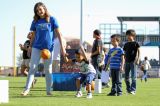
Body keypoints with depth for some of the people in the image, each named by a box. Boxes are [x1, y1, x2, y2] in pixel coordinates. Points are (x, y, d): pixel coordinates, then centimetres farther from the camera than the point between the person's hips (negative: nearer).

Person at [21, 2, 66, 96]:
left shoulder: (52, 19, -2)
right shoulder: (35, 21, 5)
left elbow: (58, 34, -2)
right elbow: (33, 35, 14)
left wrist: (62, 47, -7)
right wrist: (30, 46, 10)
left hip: (48, 48, -2)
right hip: (37, 47, 2)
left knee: (48, 70, 6)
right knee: (32, 68, -5)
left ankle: (49, 90, 13)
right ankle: (27, 89, -6)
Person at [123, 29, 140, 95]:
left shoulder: (136, 43, 1)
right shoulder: (126, 44, 15)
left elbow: (138, 52, -2)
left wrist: (138, 60, -13)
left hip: (133, 61, -6)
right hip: (127, 62, 6)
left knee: (133, 76, -10)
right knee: (126, 77, 6)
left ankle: (133, 90, -10)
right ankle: (128, 89, 17)